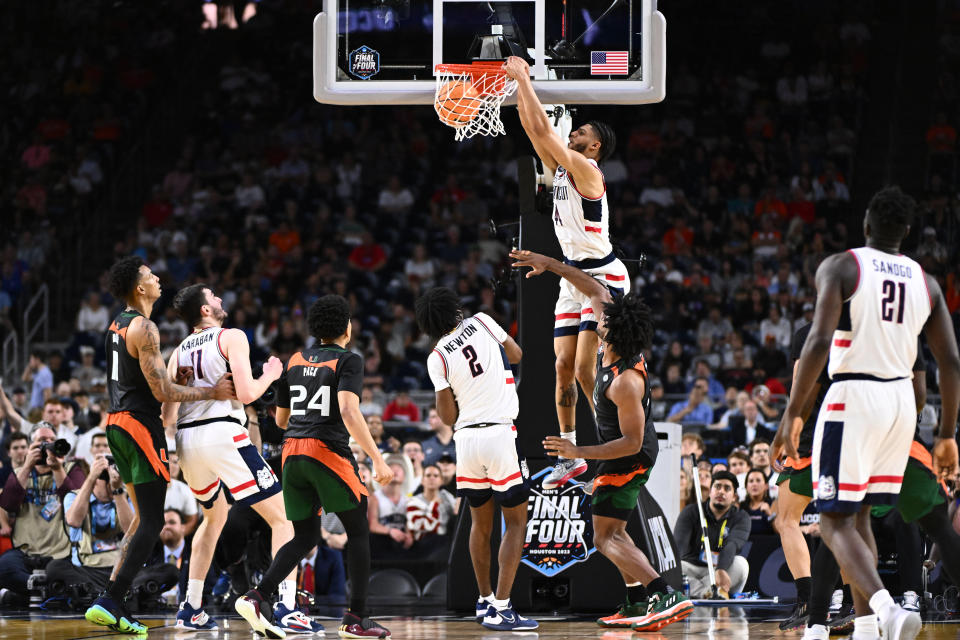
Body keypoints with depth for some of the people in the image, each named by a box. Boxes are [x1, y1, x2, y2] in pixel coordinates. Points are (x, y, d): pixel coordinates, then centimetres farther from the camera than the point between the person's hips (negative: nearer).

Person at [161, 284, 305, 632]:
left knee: (215, 517, 31)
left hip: (187, 441, 7)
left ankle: (191, 608, 26)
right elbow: (247, 393, -11)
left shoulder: (179, 351, 18)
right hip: (224, 433, -7)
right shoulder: (232, 337, 0)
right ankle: (287, 609, -15)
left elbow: (167, 415, 14)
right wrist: (270, 375, 10)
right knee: (283, 518, 0)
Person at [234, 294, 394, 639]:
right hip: (328, 449, -6)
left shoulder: (295, 361, 16)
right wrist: (377, 459, -18)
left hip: (292, 451, 6)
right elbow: (349, 411, -17)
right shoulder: (348, 360, -2)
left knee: (305, 537, 13)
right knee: (358, 531, 8)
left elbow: (281, 418, 22)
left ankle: (256, 597, -7)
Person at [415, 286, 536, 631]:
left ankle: (484, 601, 28)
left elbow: (448, 417, 1)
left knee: (480, 523, 19)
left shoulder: (437, 358, 0)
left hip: (466, 437, 2)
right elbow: (516, 354, 14)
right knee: (516, 523, 2)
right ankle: (500, 609, -7)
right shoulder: (481, 322, 0)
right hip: (500, 434, -2)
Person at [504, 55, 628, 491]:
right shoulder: (558, 167, 8)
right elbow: (533, 129, 9)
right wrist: (519, 84, 1)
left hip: (603, 276, -9)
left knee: (586, 369, -13)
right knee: (564, 367, 6)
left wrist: (523, 80, -15)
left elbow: (542, 130, -20)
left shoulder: (585, 169, -16)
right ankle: (569, 458, 12)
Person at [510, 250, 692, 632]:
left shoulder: (625, 381, -33)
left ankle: (667, 597, -26)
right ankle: (638, 604, 22)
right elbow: (596, 290, 4)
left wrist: (580, 453, -28)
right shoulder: (615, 345, -9)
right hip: (630, 454, 10)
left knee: (606, 537, -12)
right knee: (612, 531, 21)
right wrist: (550, 266, 3)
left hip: (628, 458, -10)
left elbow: (631, 442, -29)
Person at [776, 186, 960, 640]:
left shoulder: (840, 268, -6)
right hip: (901, 399, 5)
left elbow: (819, 341, -18)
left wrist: (793, 413, -13)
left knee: (835, 522, -3)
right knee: (858, 515, 20)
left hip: (853, 398, -5)